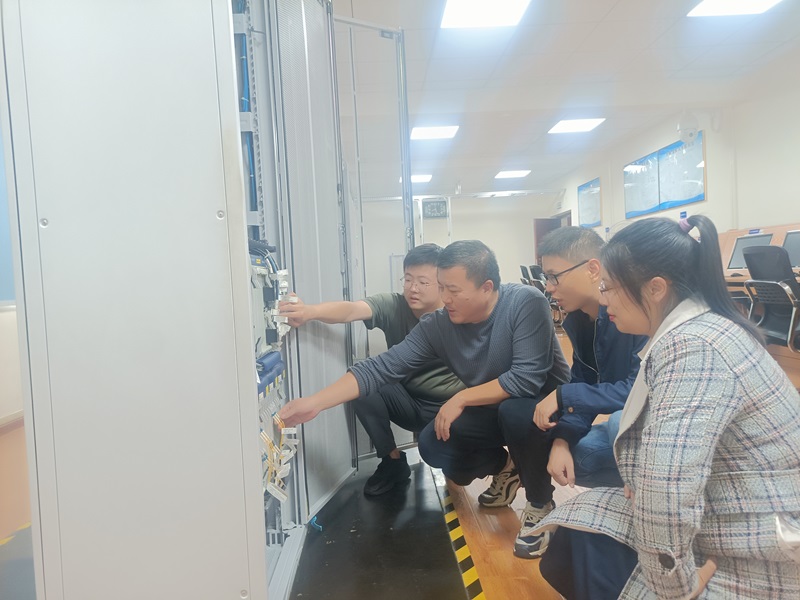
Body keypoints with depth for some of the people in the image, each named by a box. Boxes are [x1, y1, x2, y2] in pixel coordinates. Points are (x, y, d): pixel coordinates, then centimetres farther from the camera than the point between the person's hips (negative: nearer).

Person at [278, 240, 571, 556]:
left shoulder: (527, 303, -28)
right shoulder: (437, 325, -16)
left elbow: (527, 378, -34)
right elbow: (382, 367, -19)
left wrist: (461, 399, -28)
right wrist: (313, 403, -26)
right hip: (493, 410, 5)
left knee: (515, 411, -36)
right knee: (433, 445, -13)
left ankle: (541, 503, -7)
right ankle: (505, 466, 17)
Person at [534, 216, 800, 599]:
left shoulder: (692, 347, -27)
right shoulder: (694, 328, 4)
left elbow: (668, 483, -39)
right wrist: (640, 481, -1)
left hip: (758, 565, -8)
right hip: (733, 524, 8)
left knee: (581, 541, -7)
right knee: (578, 531, 5)